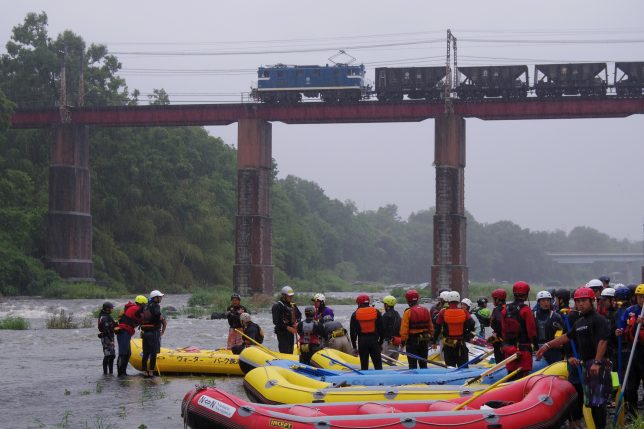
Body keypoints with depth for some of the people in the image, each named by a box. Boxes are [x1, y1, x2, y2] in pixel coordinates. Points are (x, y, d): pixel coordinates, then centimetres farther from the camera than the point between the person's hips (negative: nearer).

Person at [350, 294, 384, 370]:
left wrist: (354, 346, 6)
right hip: (374, 340, 0)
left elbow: (352, 332, 2)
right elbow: (381, 329, 7)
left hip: (362, 341, 0)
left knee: (364, 365, 5)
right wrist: (381, 342, 13)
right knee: (378, 364, 2)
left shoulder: (355, 314, 2)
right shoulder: (376, 312, 5)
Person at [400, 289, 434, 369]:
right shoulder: (426, 311, 4)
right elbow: (431, 326, 9)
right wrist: (430, 338, 18)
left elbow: (404, 328, -15)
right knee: (423, 363, 15)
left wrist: (403, 341, -9)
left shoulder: (408, 312, -14)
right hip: (424, 341, 5)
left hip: (412, 341, -5)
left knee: (412, 364, 0)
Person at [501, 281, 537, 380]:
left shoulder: (505, 310, 3)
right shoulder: (526, 310, -14)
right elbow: (531, 331, -13)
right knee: (522, 375, -3)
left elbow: (503, 330, 9)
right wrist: (535, 343, 0)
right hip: (524, 348, -6)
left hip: (509, 348, 6)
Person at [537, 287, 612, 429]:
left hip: (599, 365, -9)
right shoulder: (579, 322, 18)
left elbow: (602, 342, -19)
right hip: (586, 364, 9)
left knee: (598, 401, -11)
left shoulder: (599, 320, -9)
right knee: (590, 401, 10)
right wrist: (547, 345, 23)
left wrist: (597, 362, -27)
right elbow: (567, 337, 27)